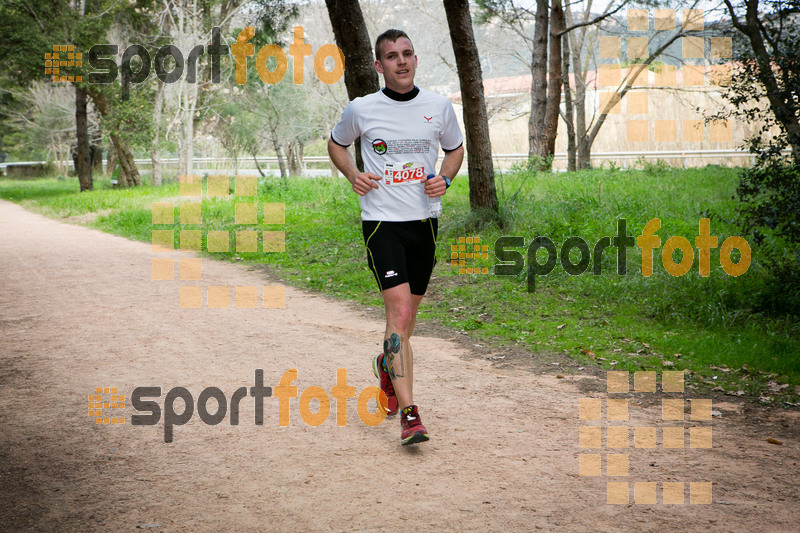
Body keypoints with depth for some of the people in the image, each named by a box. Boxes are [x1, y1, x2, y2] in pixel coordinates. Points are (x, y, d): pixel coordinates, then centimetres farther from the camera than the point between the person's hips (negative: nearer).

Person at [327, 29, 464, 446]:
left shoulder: (439, 107, 3)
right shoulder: (362, 109, -2)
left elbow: (455, 149, 20)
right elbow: (336, 144, 16)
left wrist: (445, 179, -1)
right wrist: (353, 175, -2)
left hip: (424, 222, 4)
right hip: (381, 222, -3)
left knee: (406, 314, 14)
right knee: (399, 311, -17)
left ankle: (387, 364, 47)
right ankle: (408, 413, -17)